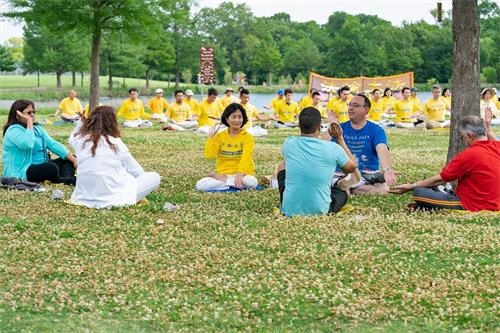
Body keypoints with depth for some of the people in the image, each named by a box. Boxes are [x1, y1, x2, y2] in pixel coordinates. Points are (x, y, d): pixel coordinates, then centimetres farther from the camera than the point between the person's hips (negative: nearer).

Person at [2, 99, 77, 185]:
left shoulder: (37, 128, 14)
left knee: (69, 160, -2)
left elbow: (52, 144, 6)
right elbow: (27, 145, -31)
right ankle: (62, 181, -10)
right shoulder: (13, 130, -12)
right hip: (22, 172, -10)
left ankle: (67, 179, -31)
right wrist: (29, 123, -20)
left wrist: (73, 159, -5)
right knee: (51, 168, -36)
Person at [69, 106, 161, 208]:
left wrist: (82, 122, 19)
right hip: (113, 198, -6)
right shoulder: (116, 143, -9)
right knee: (154, 177, 5)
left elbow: (71, 140, 28)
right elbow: (137, 172, 2)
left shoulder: (80, 140, 0)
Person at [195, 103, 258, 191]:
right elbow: (209, 155, -3)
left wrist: (239, 174, -33)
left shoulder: (247, 137, -1)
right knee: (200, 185, -26)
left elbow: (246, 158, -17)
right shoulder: (220, 136, 8)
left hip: (242, 174, -1)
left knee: (252, 182, -38)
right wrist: (211, 137, -6)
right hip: (222, 173, 1)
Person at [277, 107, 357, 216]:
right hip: (320, 211, -1)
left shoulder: (288, 144, -6)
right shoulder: (333, 148, -14)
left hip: (289, 210, 1)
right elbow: (352, 167, 8)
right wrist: (340, 138, 13)